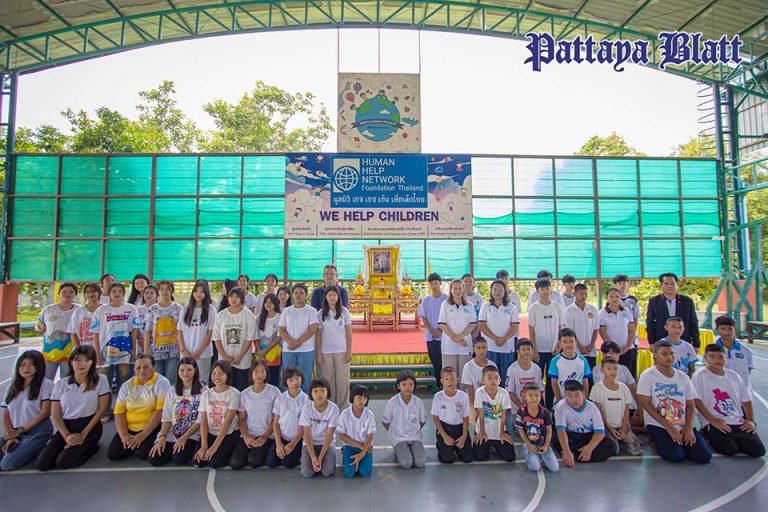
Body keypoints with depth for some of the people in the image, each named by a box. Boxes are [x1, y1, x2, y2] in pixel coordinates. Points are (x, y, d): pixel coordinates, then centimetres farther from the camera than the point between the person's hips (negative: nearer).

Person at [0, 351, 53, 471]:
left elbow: (45, 412, -9)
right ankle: (17, 446, 10)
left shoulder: (46, 384, -4)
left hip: (38, 431, -6)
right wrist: (10, 436, -4)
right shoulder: (12, 387, 13)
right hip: (15, 432, 6)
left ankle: (39, 448, 5)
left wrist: (20, 431, -11)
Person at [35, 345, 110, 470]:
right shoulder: (60, 384, 4)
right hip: (66, 427, 4)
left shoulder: (100, 380, -4)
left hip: (90, 426, -4)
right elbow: (55, 415, 1)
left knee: (62, 462, -19)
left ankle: (91, 447, 8)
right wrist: (67, 436, -15)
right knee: (41, 464, -13)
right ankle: (75, 446, 11)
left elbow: (102, 409, -5)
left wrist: (83, 435, -12)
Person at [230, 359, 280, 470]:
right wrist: (246, 436, -12)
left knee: (254, 461, -24)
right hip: (248, 435, 3)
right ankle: (249, 452, 12)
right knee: (235, 463, -18)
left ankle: (261, 452, 9)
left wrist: (264, 437, -10)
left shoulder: (274, 392, -4)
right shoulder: (244, 394, 4)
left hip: (266, 435, -2)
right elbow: (241, 419, 4)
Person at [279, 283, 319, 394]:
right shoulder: (286, 311, 10)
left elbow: (312, 330, -7)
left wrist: (298, 342, -15)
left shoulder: (311, 311, 2)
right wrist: (291, 342, -15)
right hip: (288, 350, 2)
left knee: (305, 380, 1)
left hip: (306, 350, -2)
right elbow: (282, 330, 4)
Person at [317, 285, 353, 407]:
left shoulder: (344, 312, 1)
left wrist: (349, 351, -2)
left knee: (342, 380, 2)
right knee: (327, 380, 5)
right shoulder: (321, 313, 3)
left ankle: (343, 407, 14)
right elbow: (319, 334, 4)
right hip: (326, 352, 1)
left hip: (342, 351, -1)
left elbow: (349, 333, 2)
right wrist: (318, 353, -1)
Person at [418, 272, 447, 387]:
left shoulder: (446, 299, -1)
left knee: (443, 360, -5)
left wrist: (440, 329, -12)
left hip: (444, 334, -3)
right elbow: (423, 317, 5)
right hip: (430, 335, 3)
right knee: (434, 360, 7)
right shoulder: (426, 300, 7)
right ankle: (438, 383, 17)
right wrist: (432, 331, -7)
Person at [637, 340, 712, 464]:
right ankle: (658, 441, 8)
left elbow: (690, 405, 9)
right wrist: (669, 428, -14)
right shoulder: (648, 375, -8)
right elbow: (645, 404, -12)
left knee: (704, 456, -13)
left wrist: (688, 427, -8)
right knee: (676, 456, -24)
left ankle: (679, 443, 15)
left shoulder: (683, 377, 8)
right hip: (658, 426, -5)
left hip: (683, 426, 5)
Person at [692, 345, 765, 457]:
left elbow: (746, 400, 16)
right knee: (730, 449, -24)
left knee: (758, 450, -11)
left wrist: (751, 421, 3)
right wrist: (713, 420, -17)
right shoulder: (700, 375, -7)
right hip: (714, 423, -6)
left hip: (739, 422, 6)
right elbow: (696, 401, -13)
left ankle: (733, 440, 15)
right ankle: (710, 437, 6)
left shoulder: (734, 375, 12)